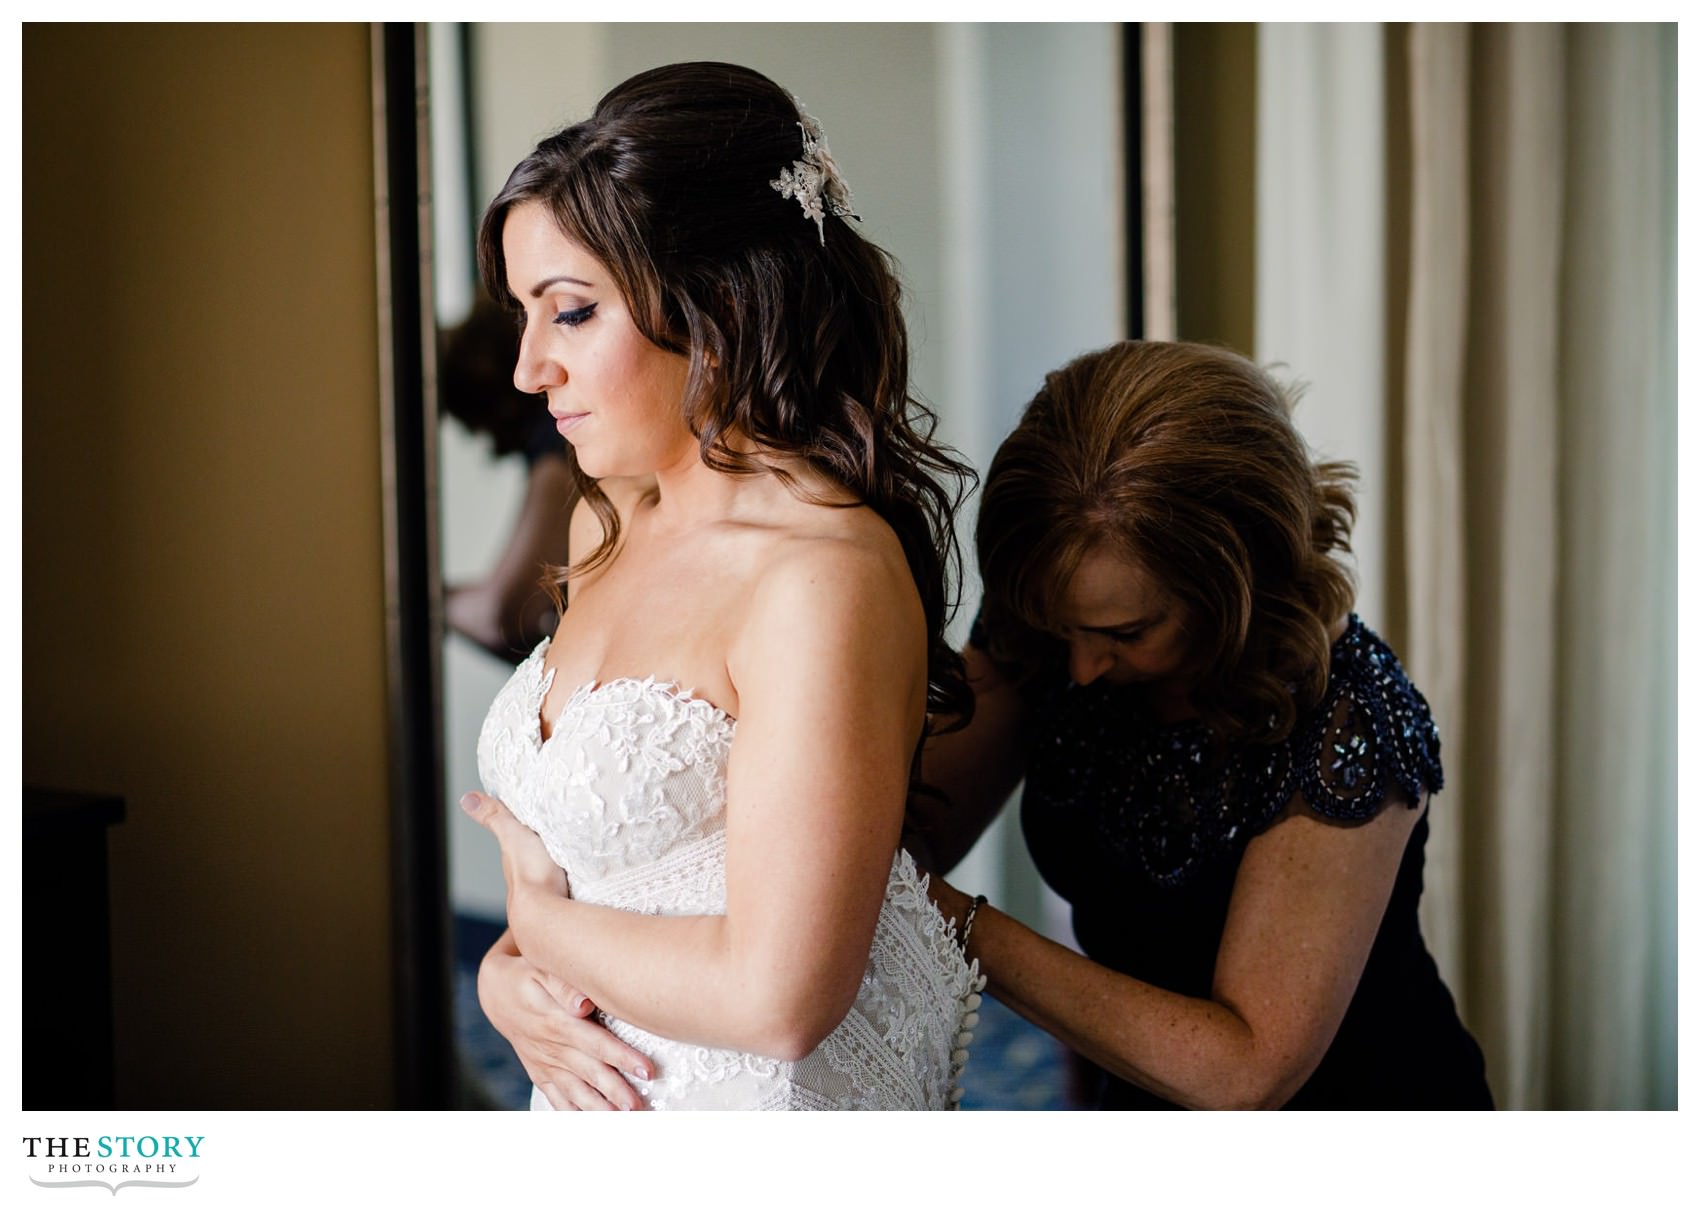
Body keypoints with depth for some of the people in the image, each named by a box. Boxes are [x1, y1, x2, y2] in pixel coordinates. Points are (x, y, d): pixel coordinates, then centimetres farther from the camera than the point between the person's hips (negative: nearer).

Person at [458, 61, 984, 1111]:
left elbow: (775, 997, -27)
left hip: (766, 1103, -7)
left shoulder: (825, 579, -24)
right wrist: (507, 974, -8)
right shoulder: (608, 521, 2)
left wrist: (536, 919, -11)